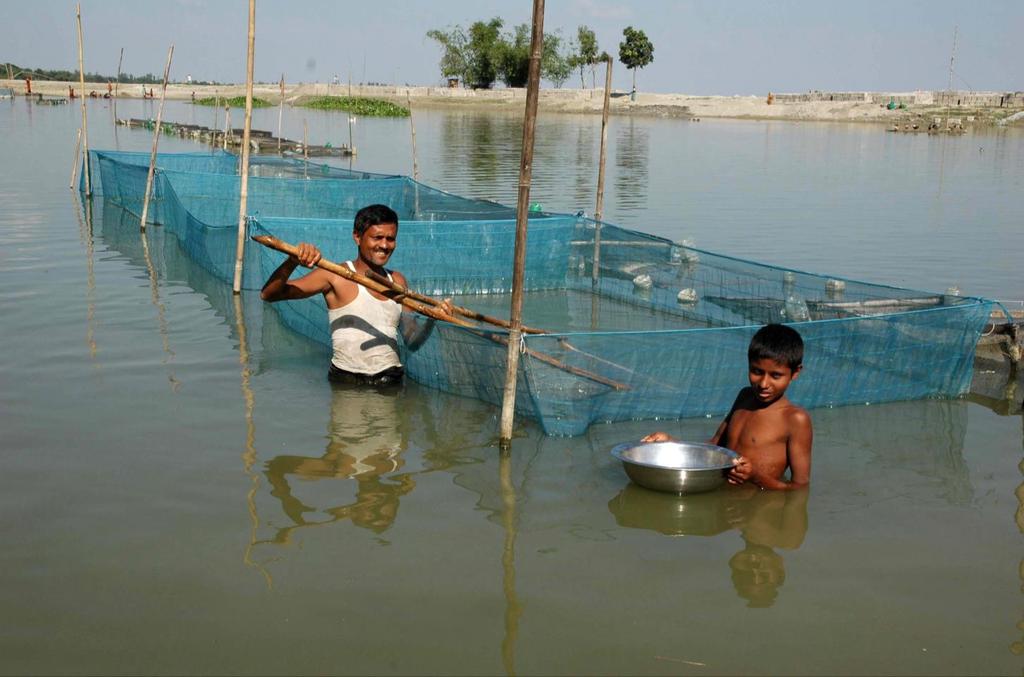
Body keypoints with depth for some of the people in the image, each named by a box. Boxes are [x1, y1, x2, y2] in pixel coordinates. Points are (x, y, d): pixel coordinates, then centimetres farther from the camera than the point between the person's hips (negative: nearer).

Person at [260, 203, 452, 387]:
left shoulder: (397, 281, 15)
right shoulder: (336, 276, -1)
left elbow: (412, 342, 18)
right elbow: (269, 294, -7)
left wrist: (432, 320, -2)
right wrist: (291, 263, -25)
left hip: (391, 381, 4)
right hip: (346, 381, -3)